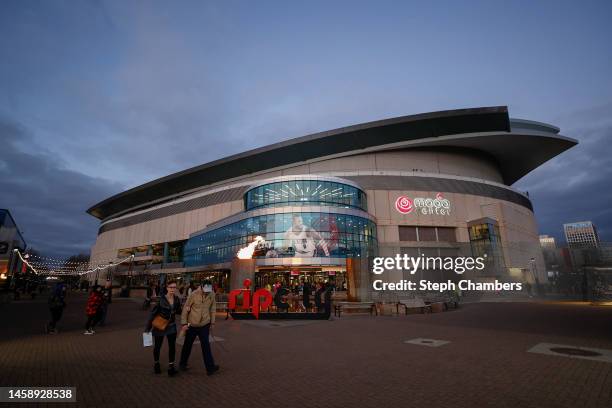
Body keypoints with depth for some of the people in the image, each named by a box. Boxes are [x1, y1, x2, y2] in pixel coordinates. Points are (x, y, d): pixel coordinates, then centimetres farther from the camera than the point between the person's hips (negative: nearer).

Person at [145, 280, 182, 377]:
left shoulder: (177, 299, -6)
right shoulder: (161, 299, -19)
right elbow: (153, 313, -14)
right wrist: (148, 328, -11)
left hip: (171, 326, 3)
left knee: (172, 346, -2)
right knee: (157, 346, 13)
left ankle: (171, 367, 10)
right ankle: (156, 364, 38)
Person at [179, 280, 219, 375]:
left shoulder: (212, 295, -8)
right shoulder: (194, 295, -18)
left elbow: (213, 308, 4)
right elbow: (185, 309, -9)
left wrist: (212, 322, 7)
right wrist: (184, 323, -9)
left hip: (205, 325, 1)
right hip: (192, 325, -1)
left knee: (206, 345, -6)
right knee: (188, 345, 15)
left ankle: (210, 367, -2)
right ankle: (183, 363, 38)